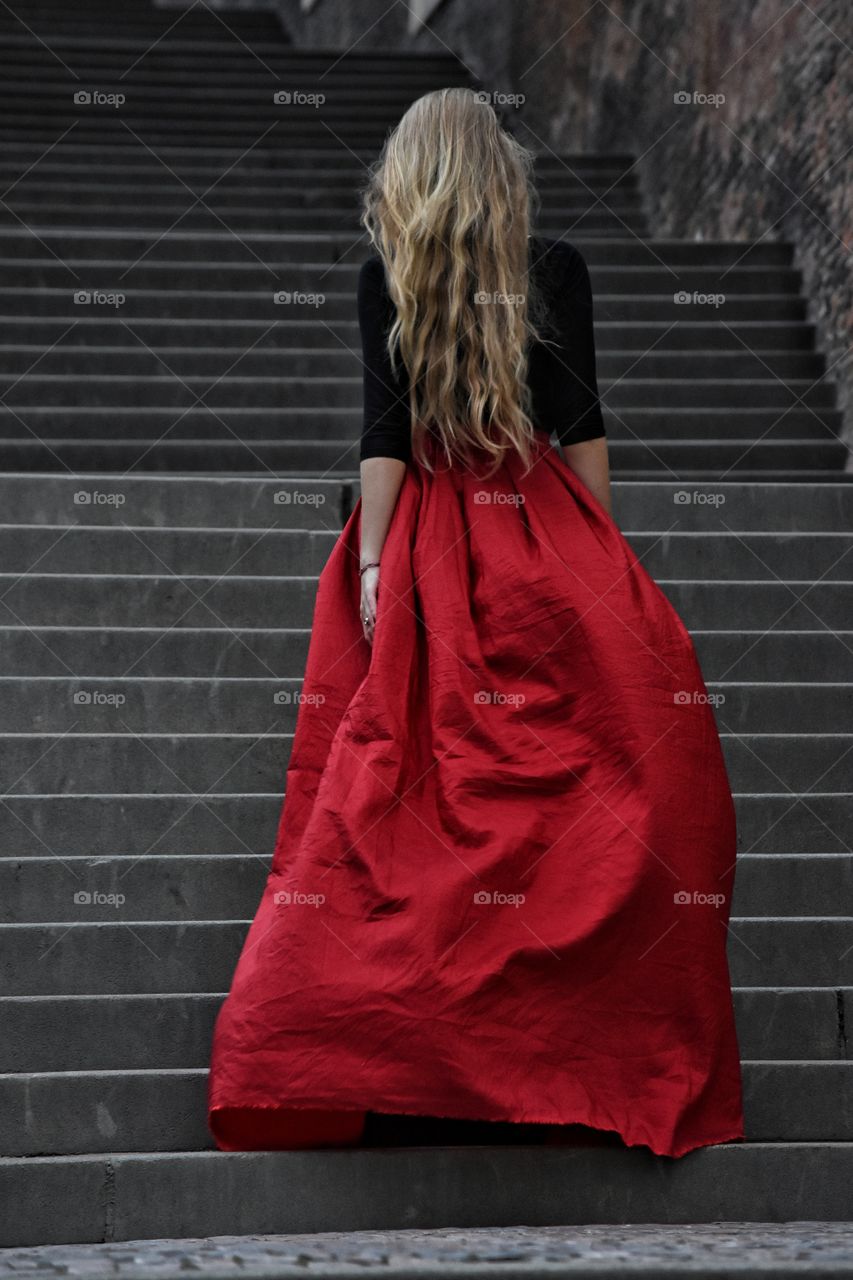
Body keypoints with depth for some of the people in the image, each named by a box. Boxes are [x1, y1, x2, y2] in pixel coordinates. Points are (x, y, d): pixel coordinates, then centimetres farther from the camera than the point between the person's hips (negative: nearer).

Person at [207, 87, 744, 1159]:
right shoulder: (558, 269, 1)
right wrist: (598, 557, 7)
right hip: (541, 535, 0)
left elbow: (383, 430, -6)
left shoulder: (386, 279, 0)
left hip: (429, 538, 0)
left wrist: (375, 562, -5)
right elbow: (582, 426, 1)